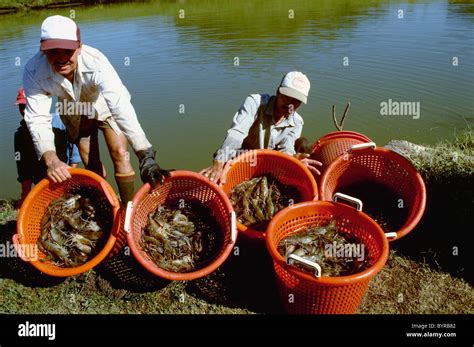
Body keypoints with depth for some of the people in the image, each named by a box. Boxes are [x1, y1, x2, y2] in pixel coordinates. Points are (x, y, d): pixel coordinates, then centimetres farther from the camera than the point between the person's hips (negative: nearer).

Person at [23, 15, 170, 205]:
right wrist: (51, 159, -54)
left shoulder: (95, 62, -40)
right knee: (91, 165, 8)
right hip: (74, 114, 2)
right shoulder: (34, 71, -32)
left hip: (103, 105, -2)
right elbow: (38, 119, -35)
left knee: (120, 153, -16)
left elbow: (121, 108, -51)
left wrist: (146, 157, -61)